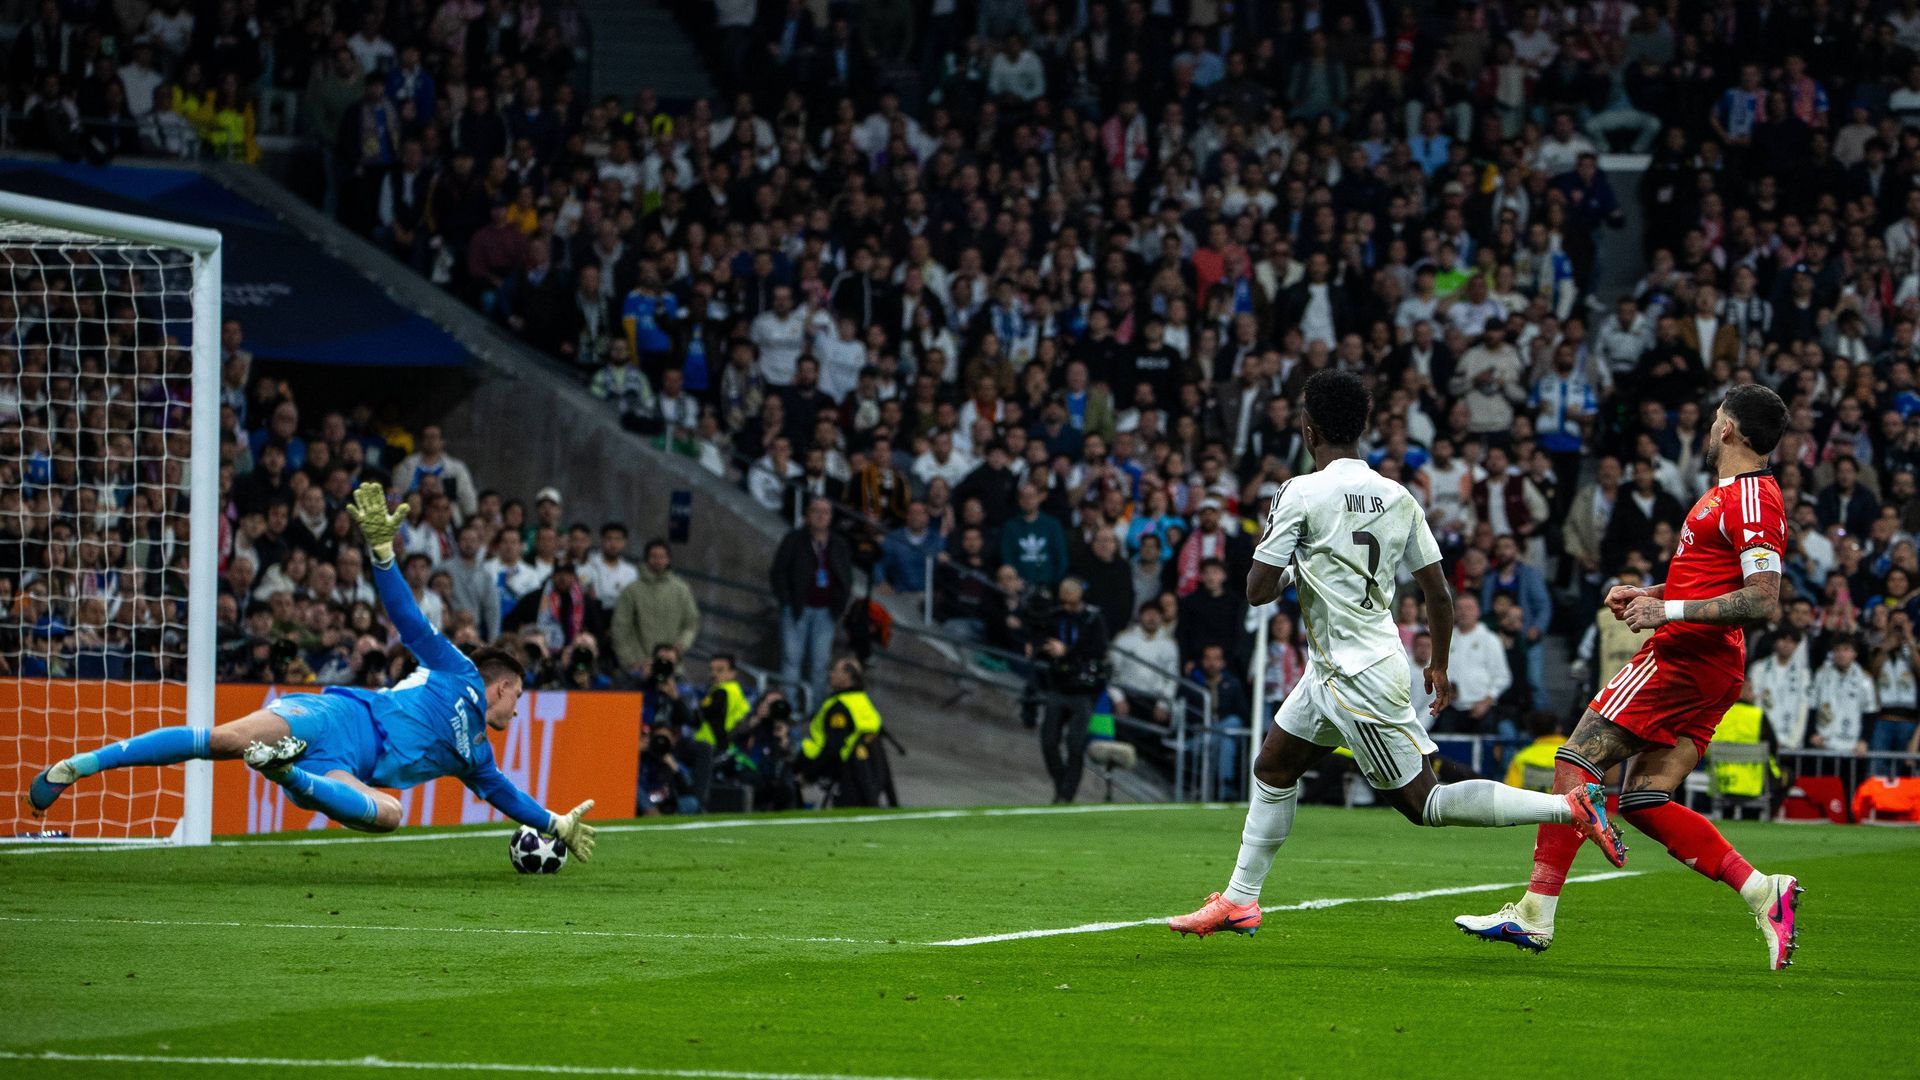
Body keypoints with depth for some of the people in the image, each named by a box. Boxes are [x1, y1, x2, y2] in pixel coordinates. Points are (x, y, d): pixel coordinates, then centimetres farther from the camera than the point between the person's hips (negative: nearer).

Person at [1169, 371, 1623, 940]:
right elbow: (1439, 591, 6)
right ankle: (1239, 901, 25)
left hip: (1357, 677, -9)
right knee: (1272, 768, 19)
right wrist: (1439, 665, 20)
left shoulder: (1302, 493, -16)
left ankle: (1570, 807, -12)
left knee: (1422, 801, -4)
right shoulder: (1397, 497, 4)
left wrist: (1284, 561, 7)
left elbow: (1258, 590, -14)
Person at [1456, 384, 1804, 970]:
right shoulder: (1730, 494, 19)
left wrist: (1669, 609, -20)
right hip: (1709, 671, 10)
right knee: (1644, 800, 5)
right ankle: (1763, 891, -2)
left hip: (1683, 657, -10)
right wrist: (1645, 592, 19)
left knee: (1577, 762, -8)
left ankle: (1535, 914, -10)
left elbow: (1763, 600, -21)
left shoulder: (1751, 500, -13)